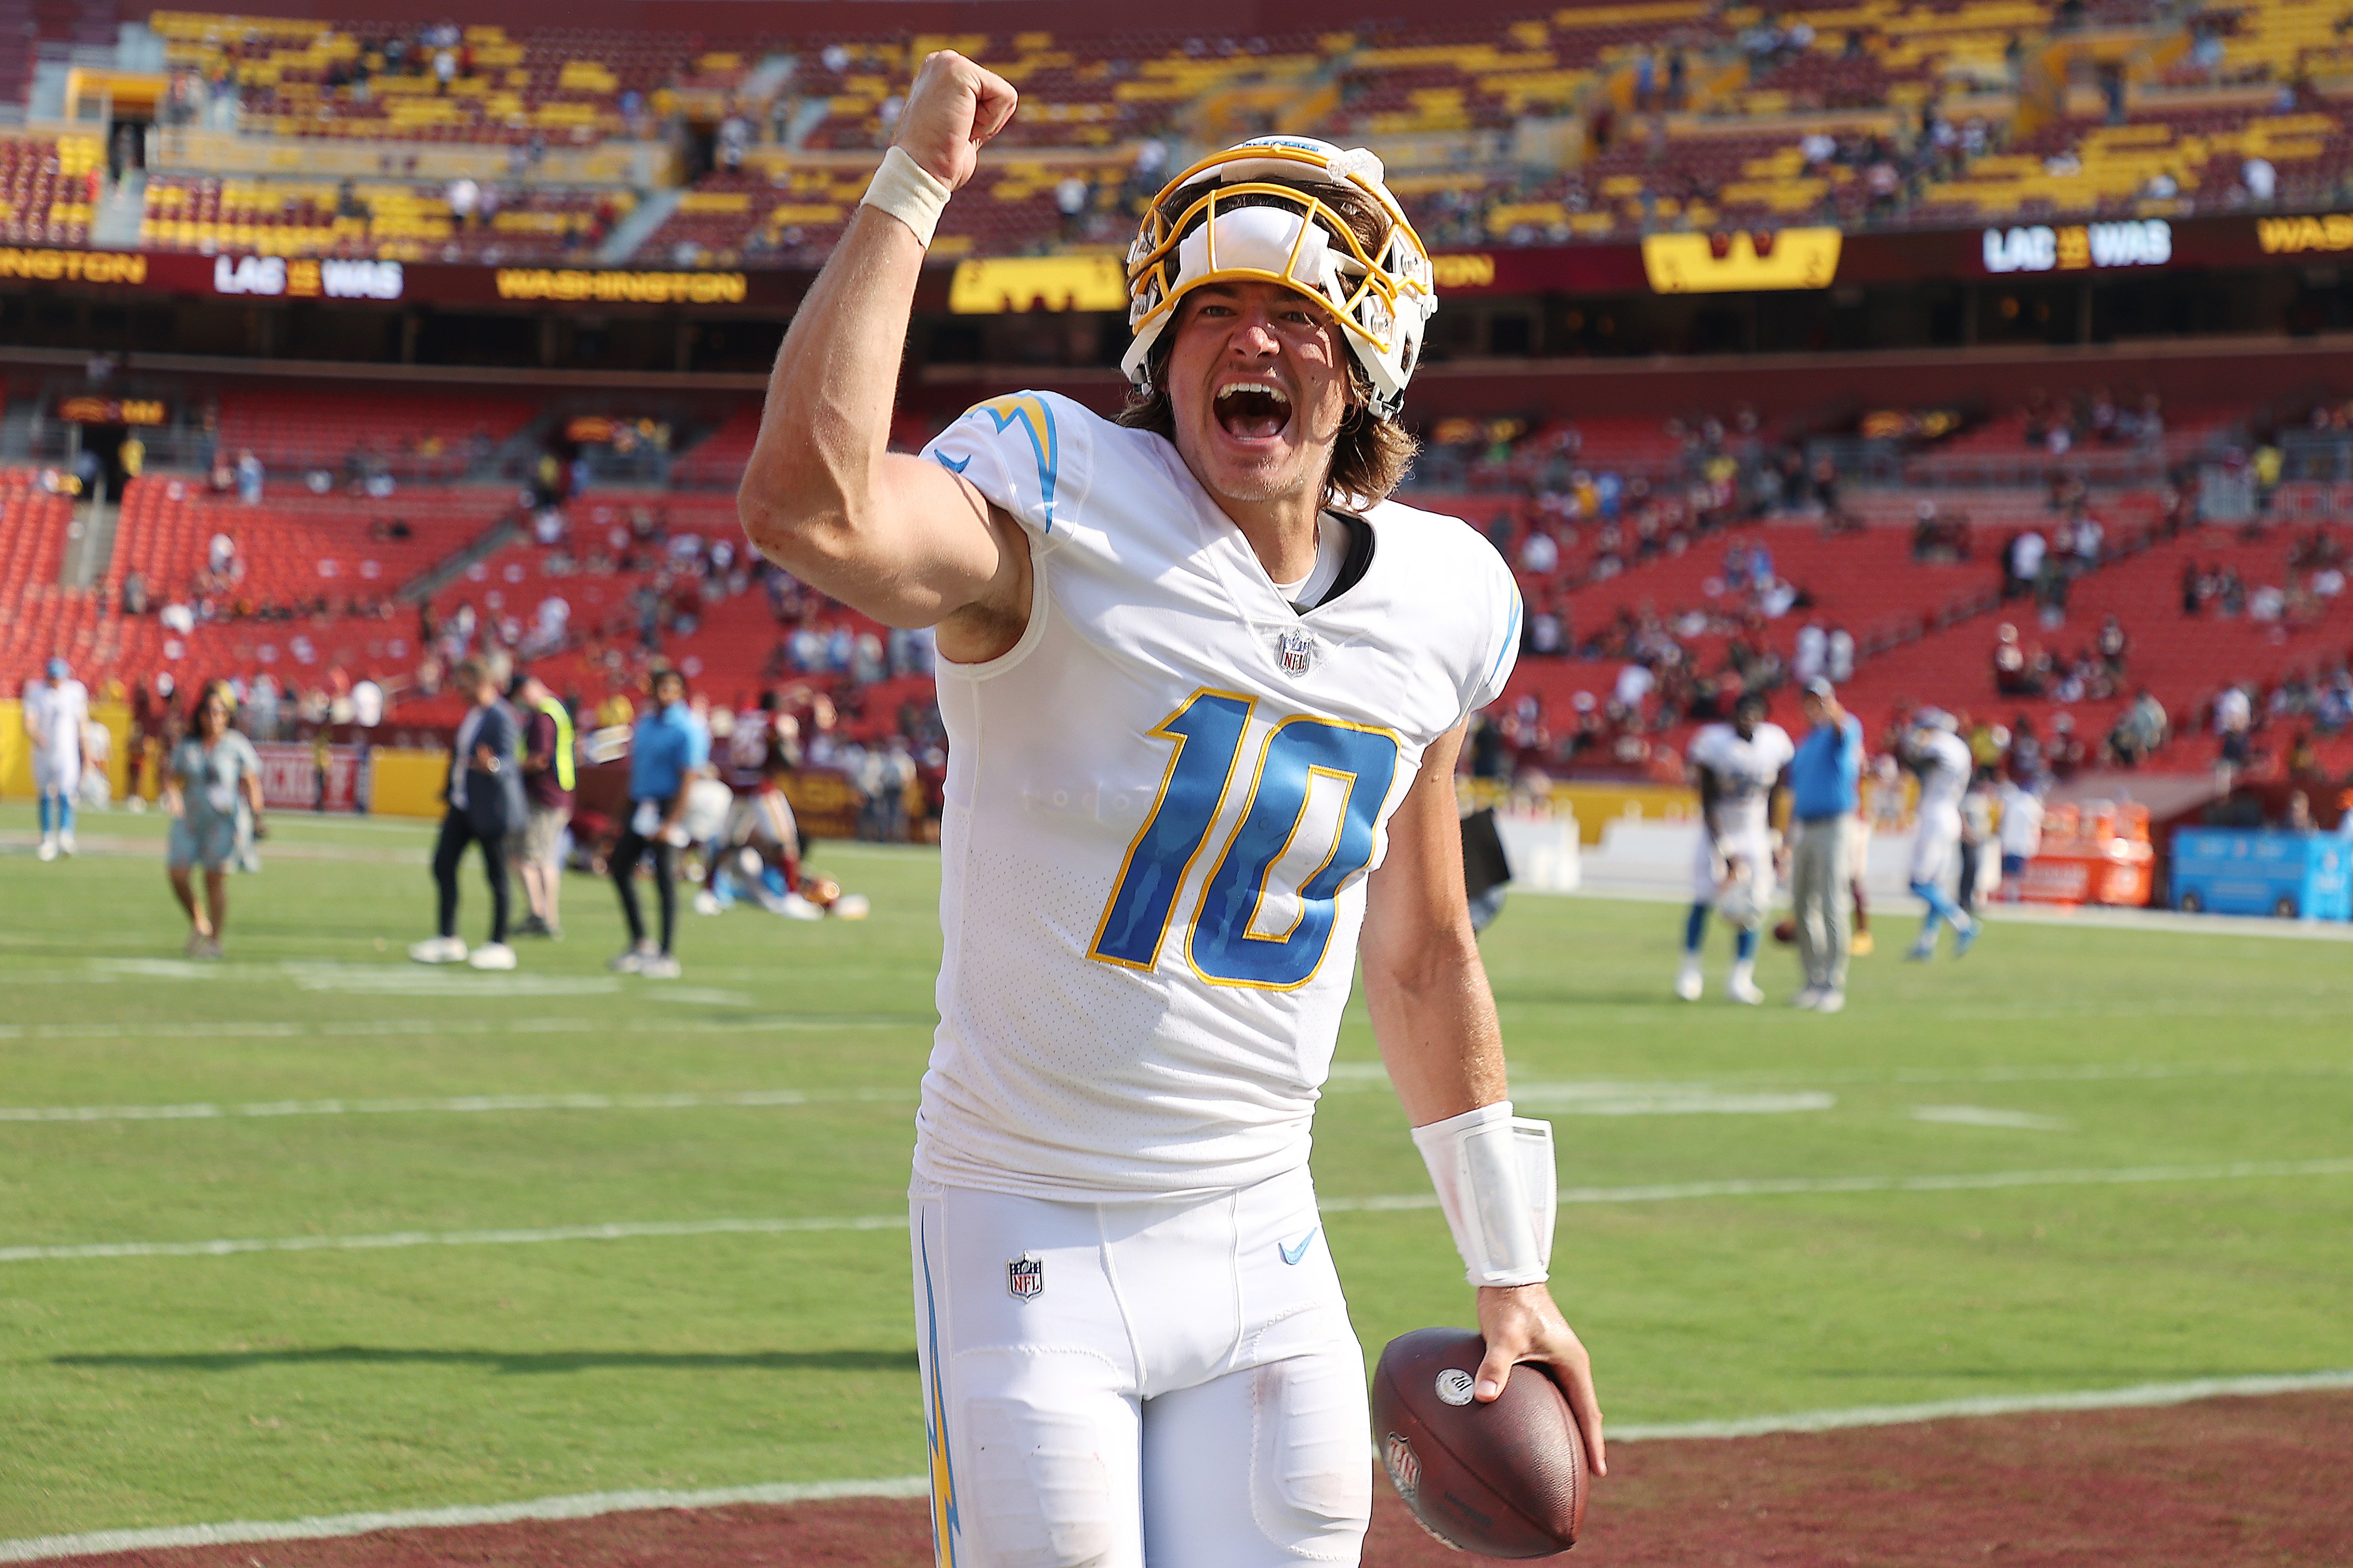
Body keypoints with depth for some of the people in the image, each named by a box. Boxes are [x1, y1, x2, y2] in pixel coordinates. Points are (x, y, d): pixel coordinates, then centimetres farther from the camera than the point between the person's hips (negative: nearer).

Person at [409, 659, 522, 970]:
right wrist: (450, 798, 24)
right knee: (443, 865, 6)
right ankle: (448, 940, 13)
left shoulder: (501, 719, -17)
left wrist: (492, 766, -48)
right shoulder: (471, 715, 11)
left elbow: (507, 760, -25)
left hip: (490, 809, -10)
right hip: (463, 804, 10)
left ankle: (499, 946, 6)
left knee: (496, 874, -1)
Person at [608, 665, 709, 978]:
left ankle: (666, 956, -1)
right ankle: (639, 944, 18)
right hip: (640, 808, 8)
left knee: (665, 879, -6)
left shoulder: (687, 729, -10)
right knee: (621, 869, 7)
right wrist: (632, 808, 14)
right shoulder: (645, 724, 13)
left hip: (668, 808, -8)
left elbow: (688, 781, -15)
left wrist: (671, 824, -22)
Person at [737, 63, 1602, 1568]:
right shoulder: (1061, 514, -12)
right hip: (1030, 1240, -4)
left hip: (1263, 1247, 5)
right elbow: (810, 508, -35)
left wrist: (1510, 1273, 16)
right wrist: (909, 188, -30)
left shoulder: (1438, 601, 4)